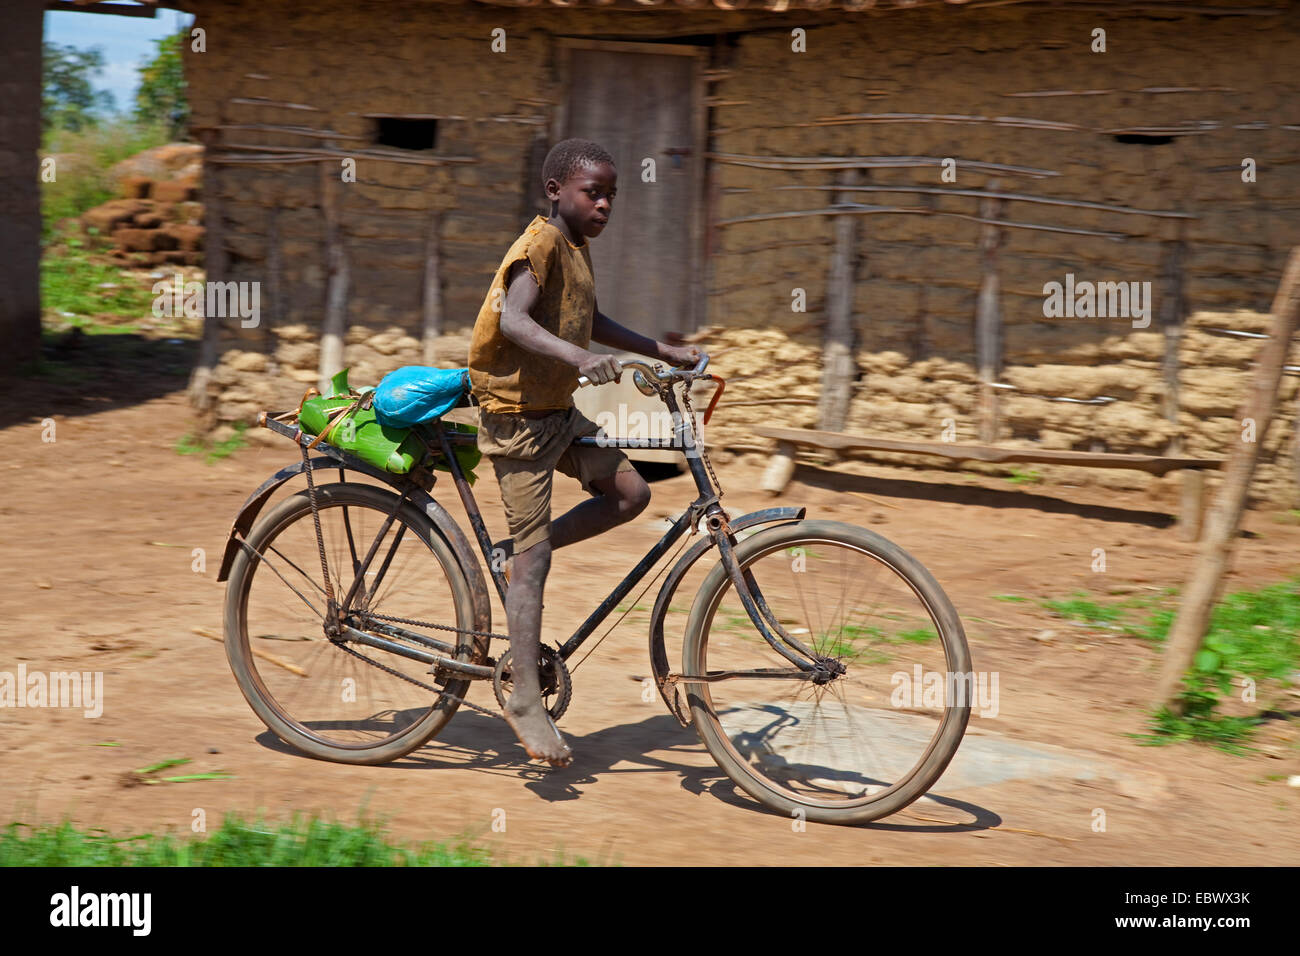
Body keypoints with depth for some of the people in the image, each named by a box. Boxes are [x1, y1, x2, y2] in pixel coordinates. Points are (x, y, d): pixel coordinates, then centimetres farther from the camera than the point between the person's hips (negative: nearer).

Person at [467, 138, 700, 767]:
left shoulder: (577, 247, 12)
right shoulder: (542, 242, -17)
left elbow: (592, 323, 24)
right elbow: (513, 320, -32)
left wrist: (666, 352, 23)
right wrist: (576, 357, -47)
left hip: (559, 410, 9)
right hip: (519, 414, -9)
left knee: (629, 493, 1)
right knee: (534, 556, -8)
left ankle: (512, 554, 13)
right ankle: (526, 700, -2)